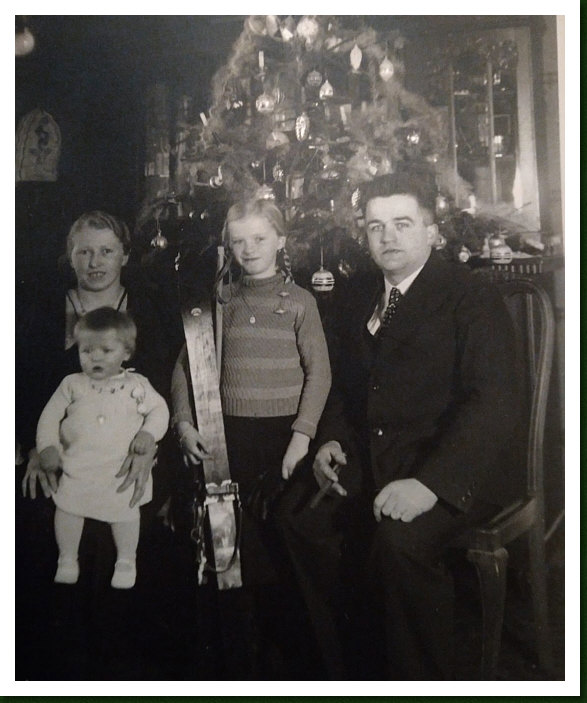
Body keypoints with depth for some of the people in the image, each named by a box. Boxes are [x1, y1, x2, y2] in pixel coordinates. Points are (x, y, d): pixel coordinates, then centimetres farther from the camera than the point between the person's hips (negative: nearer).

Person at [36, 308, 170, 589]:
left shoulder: (136, 385, -2)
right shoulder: (72, 384, 1)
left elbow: (159, 409, 3)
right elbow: (50, 415, 6)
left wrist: (148, 433, -13)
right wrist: (47, 447, -5)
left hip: (123, 469, -1)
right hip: (78, 467, 2)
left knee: (126, 513, 6)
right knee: (67, 508, 5)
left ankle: (126, 561, 29)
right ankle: (67, 561, 29)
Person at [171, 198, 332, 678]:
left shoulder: (299, 300, 1)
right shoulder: (221, 301, 9)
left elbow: (319, 372, -3)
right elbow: (185, 365, 11)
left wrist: (303, 434, -11)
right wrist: (184, 423, 0)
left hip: (283, 433, -2)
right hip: (229, 435, 2)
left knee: (281, 537, 2)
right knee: (240, 539, 4)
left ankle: (285, 634, 24)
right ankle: (246, 645, 21)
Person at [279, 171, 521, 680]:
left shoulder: (474, 298, -7)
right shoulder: (360, 298, 14)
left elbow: (494, 404, -18)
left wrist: (430, 481, -30)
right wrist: (330, 440, 3)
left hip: (451, 471, -6)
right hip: (369, 464, 7)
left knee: (399, 539, -31)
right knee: (302, 520, -8)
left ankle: (420, 680, -3)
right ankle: (355, 668, 13)